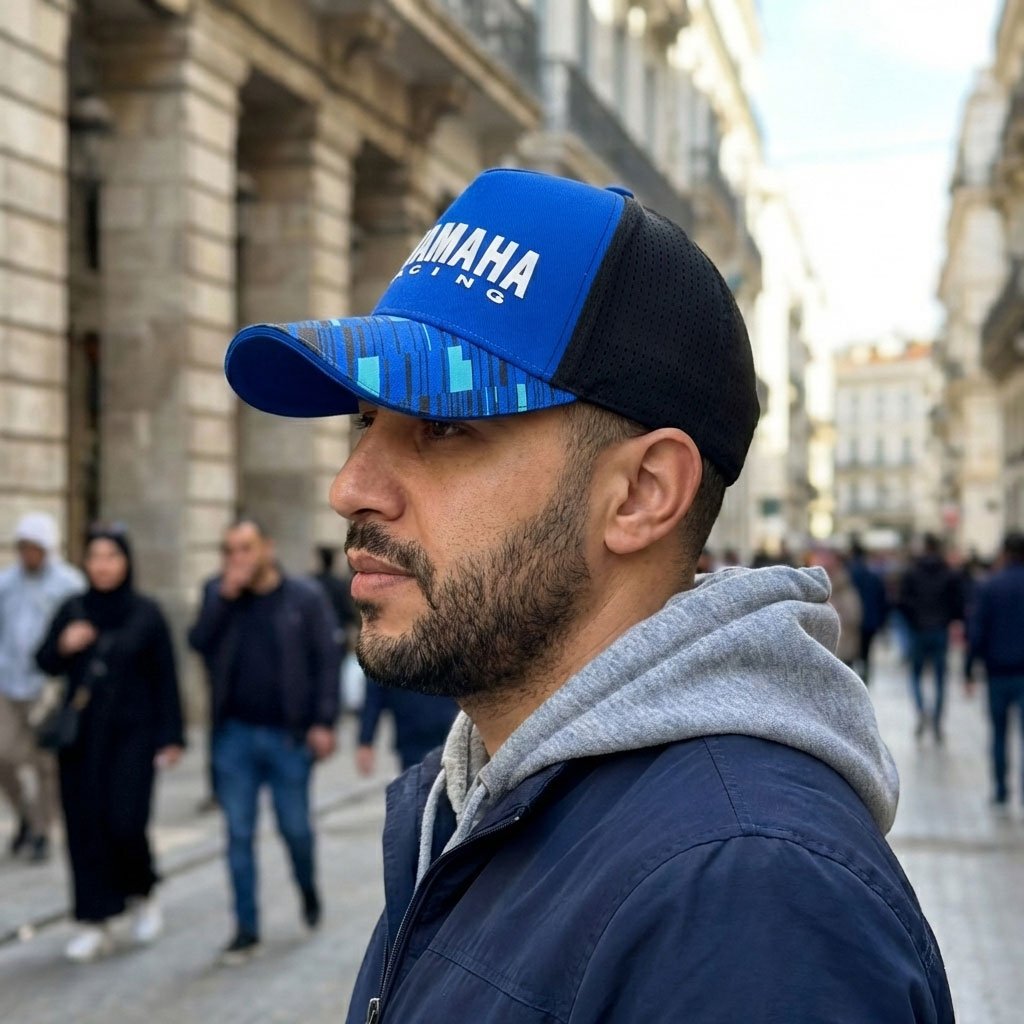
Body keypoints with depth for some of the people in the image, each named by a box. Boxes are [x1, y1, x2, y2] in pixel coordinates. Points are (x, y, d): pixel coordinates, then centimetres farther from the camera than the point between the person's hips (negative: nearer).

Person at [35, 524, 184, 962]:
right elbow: (45, 664, 7)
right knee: (85, 826, 2)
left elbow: (165, 679, -1)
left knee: (125, 822, -10)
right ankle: (95, 923, 11)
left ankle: (143, 893, 19)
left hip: (131, 735, -3)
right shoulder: (72, 610, 3)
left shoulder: (146, 613, -3)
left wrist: (170, 737, -4)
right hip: (81, 737, 3)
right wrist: (62, 647, -15)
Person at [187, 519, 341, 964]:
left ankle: (308, 890, 37)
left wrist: (323, 722, -12)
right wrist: (227, 595, -17)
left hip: (288, 735, -2)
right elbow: (199, 643, -8)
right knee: (239, 833, 4)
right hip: (235, 734, 2)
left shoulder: (305, 597, -3)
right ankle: (246, 928, 12)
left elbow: (326, 660, -5)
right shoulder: (217, 592, 5)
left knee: (295, 827, 7)